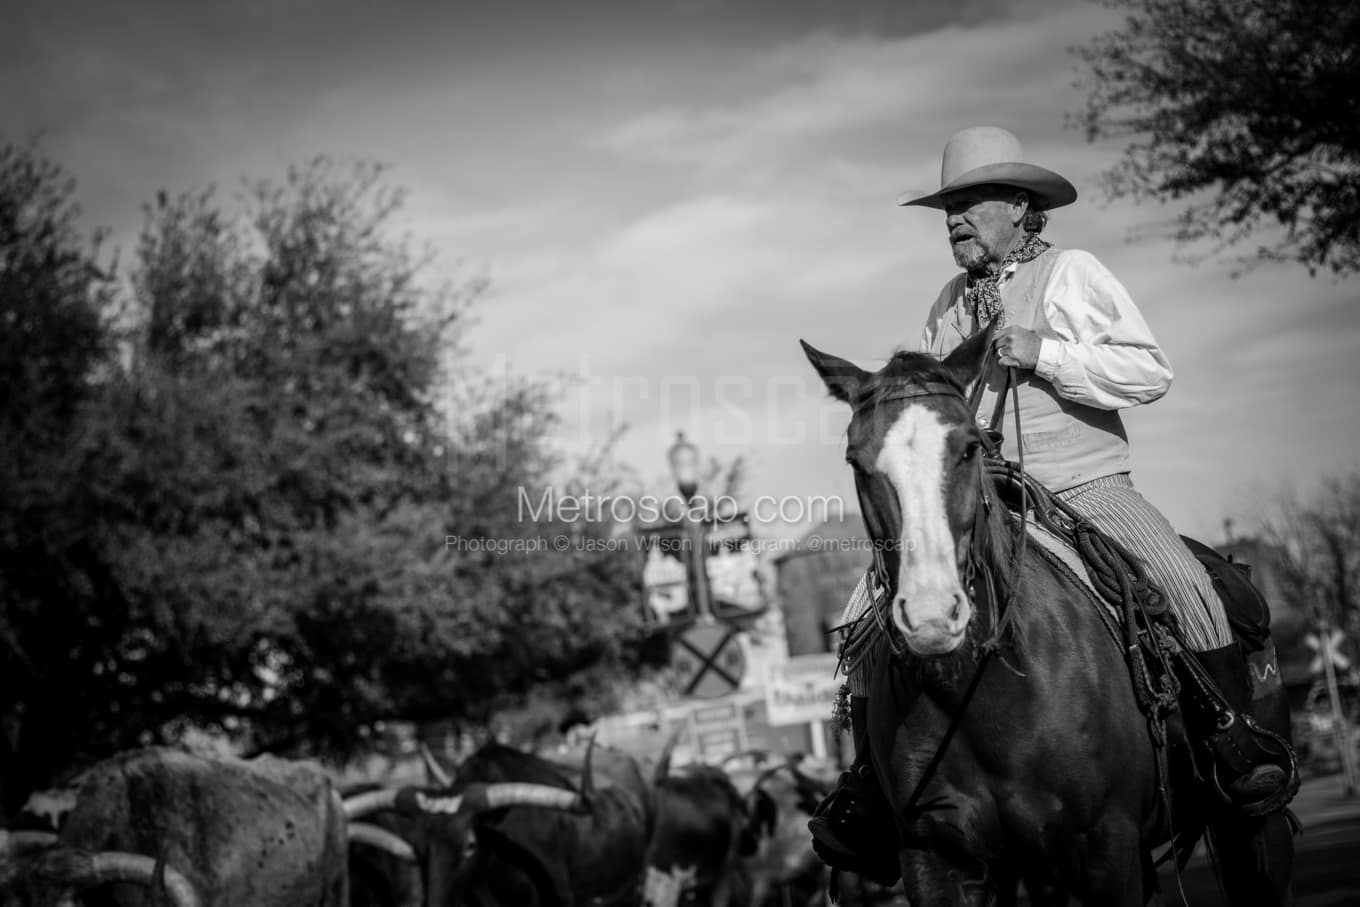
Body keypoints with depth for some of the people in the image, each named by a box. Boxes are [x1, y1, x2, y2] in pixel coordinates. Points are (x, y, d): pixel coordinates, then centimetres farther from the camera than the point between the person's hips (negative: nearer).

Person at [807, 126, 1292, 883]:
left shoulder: (1074, 274, 3)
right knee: (869, 613, -9)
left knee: (1183, 583, -28)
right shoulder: (948, 305, 16)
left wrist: (1044, 353, -14)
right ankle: (870, 786, 2)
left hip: (1088, 488, -4)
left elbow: (1153, 371, -8)